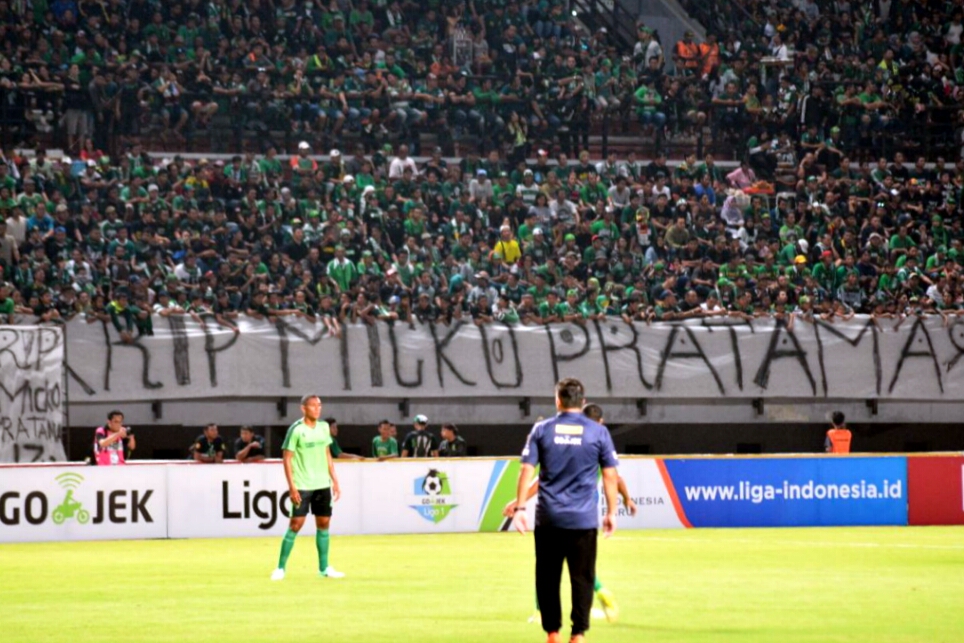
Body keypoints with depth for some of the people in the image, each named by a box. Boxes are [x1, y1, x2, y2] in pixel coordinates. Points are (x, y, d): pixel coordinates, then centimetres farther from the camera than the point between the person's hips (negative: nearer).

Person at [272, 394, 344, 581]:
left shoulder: (324, 427, 8)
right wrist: (292, 487, -15)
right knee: (296, 524, -8)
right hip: (302, 486, -6)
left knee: (324, 523, 7)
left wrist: (335, 480, 12)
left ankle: (324, 568, 16)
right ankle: (281, 568, -1)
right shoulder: (296, 430, -10)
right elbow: (287, 459, -9)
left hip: (322, 485, 6)